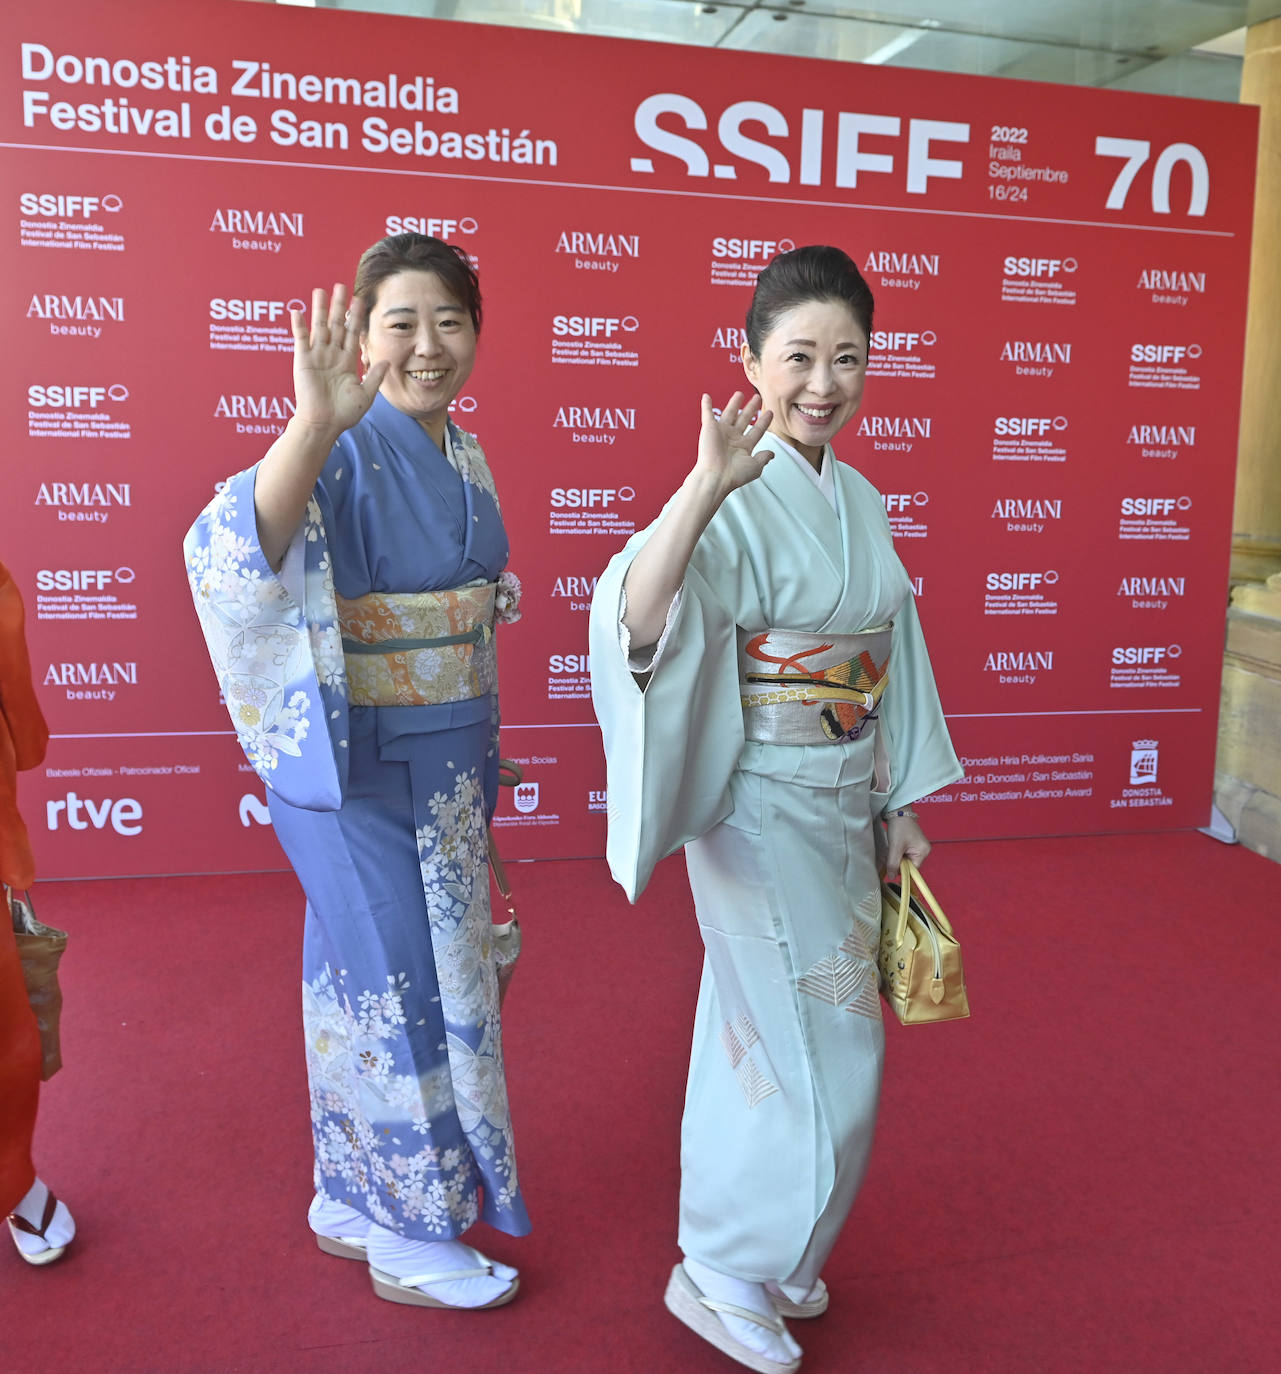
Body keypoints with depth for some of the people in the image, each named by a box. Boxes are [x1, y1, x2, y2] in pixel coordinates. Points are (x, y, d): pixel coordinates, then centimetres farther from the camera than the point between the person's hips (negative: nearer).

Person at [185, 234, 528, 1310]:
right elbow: (236, 549, -36)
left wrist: (481, 751, 19)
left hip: (448, 761, 8)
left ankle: (353, 1203, 38)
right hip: (356, 764, -8)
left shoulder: (464, 457, 8)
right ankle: (406, 1236, 25)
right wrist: (314, 424, -50)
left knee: (367, 979, 19)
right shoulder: (343, 450, -16)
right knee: (401, 984, 3)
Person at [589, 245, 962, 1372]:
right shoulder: (737, 499, -17)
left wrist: (897, 805, 13)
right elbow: (636, 618, -37)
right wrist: (703, 486, -48)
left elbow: (884, 670, 13)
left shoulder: (859, 502, 7)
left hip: (844, 806, 7)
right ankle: (725, 1269, 23)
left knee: (767, 1032, 20)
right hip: (761, 808, -7)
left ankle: (767, 1255, 39)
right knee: (827, 1055, 1)